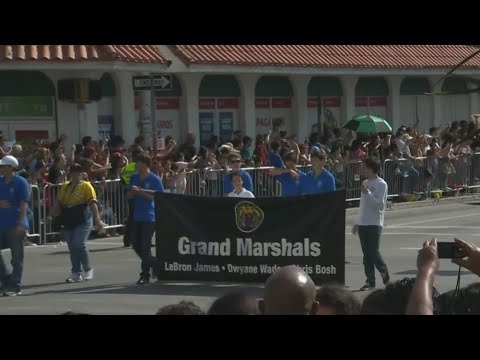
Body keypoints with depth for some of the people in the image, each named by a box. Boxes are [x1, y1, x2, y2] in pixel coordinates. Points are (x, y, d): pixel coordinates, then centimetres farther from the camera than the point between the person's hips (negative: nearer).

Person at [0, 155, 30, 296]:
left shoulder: (20, 182, -8)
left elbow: (24, 204, -12)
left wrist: (20, 223, -19)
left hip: (15, 225, -6)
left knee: (16, 257, 1)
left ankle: (15, 286, 6)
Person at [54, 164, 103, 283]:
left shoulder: (86, 186, -2)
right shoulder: (64, 187, 14)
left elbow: (92, 203, -9)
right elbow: (59, 204, 20)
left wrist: (97, 219, -17)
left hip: (83, 221, -6)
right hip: (68, 223, 6)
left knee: (79, 244, -17)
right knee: (72, 248, 6)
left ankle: (88, 269, 0)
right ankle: (76, 274, 12)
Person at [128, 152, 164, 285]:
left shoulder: (154, 179, -8)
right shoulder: (134, 177, 10)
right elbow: (129, 196, 16)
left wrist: (142, 192, -17)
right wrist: (133, 192, -8)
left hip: (149, 217, -6)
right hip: (136, 216, 6)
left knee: (145, 246, -6)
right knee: (136, 244, 9)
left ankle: (145, 275, 1)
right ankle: (153, 264, 29)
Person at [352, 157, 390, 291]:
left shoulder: (381, 184, -8)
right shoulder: (365, 183, 14)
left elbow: (380, 205, -15)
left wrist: (368, 193, -21)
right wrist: (357, 222, 19)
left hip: (374, 224, -7)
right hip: (362, 224, 7)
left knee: (373, 252, -10)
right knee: (366, 254, 5)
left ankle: (385, 274, 12)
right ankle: (370, 281, 8)